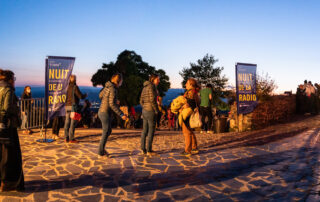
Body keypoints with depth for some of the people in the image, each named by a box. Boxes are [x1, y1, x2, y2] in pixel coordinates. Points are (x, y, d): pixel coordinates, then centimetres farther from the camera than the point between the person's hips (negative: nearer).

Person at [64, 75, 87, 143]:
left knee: (67, 122, 8)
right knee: (73, 123, -4)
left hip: (67, 106, 7)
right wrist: (85, 95, 9)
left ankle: (66, 138, 11)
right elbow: (81, 96, -12)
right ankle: (71, 139, -3)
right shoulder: (75, 87, -9)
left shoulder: (67, 87, 9)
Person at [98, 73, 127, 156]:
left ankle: (101, 148, 25)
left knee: (108, 131, 19)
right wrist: (121, 114, -24)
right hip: (106, 113, -9)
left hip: (102, 112, 9)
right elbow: (112, 104, -26)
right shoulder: (113, 89, -19)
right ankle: (101, 151, 14)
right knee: (106, 133, 3)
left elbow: (100, 95, 24)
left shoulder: (108, 86, 8)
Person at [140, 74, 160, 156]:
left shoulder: (145, 87, 15)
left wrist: (144, 108, 17)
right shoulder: (151, 86, -12)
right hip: (151, 110, -9)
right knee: (151, 130, -3)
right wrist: (157, 110, -12)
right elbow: (152, 100, -20)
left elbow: (141, 101, 15)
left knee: (145, 130, 11)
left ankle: (143, 149, 16)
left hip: (144, 110, 9)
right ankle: (149, 150, 0)